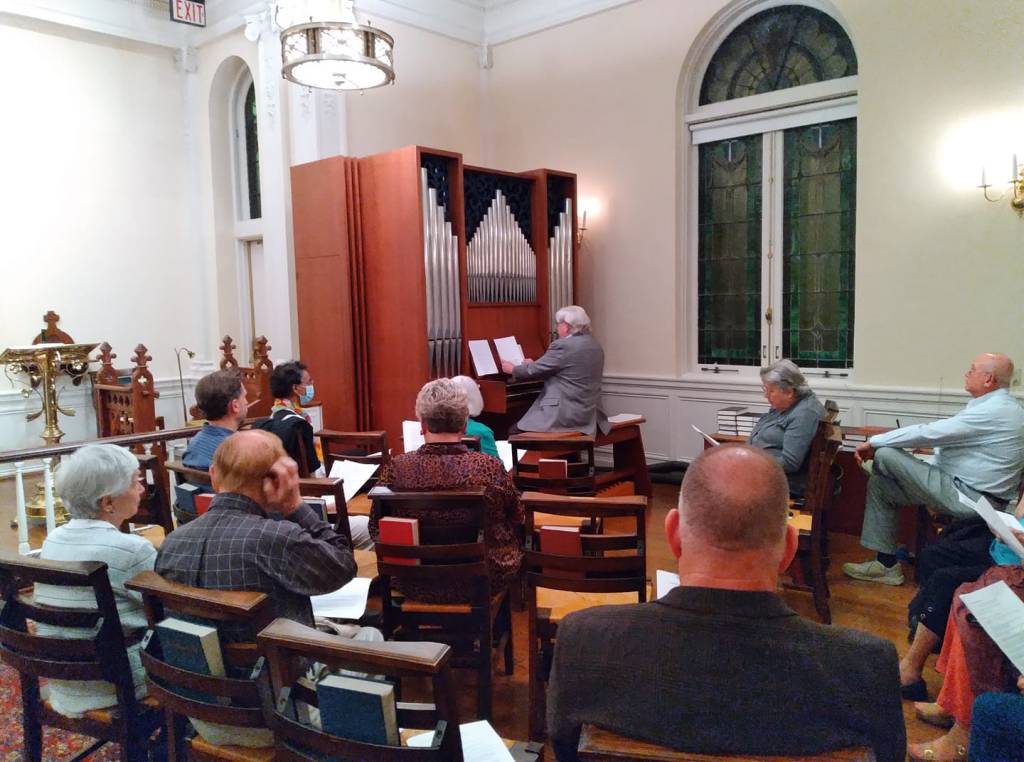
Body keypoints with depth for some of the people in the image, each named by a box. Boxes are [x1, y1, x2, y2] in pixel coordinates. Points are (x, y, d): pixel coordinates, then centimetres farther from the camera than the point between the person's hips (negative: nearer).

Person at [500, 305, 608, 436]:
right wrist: (534, 365, 31)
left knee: (515, 432, 4)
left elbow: (534, 370, -7)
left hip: (563, 414, -9)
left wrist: (513, 369, 12)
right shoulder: (595, 346, 12)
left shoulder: (563, 346, -16)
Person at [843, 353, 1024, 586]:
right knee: (879, 484, 7)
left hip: (970, 498, -10)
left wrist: (873, 443, -13)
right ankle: (886, 564, 9)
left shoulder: (994, 411, -21)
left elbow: (927, 434, -22)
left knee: (885, 456, -15)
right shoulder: (1000, 406, 12)